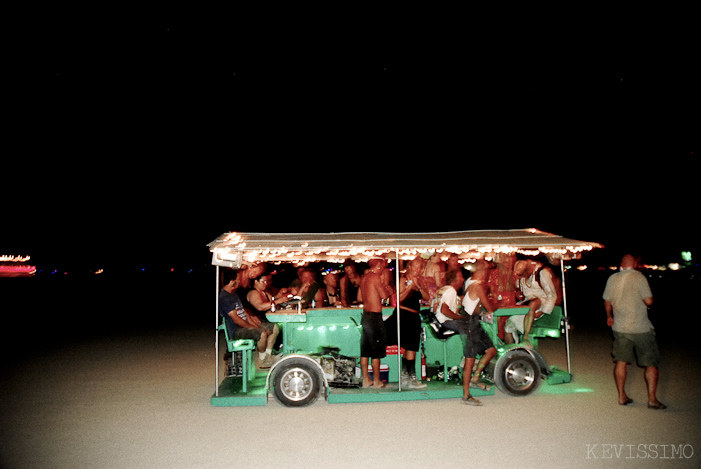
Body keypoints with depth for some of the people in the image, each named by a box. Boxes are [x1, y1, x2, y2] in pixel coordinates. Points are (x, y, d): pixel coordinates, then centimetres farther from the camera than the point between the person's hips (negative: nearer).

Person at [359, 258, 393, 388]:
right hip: (375, 316, -8)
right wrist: (389, 290, 2)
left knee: (365, 350, 10)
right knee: (376, 351, 0)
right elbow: (384, 295, -17)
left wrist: (382, 285, 15)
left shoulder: (364, 277, 13)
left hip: (365, 315, 8)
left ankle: (366, 380, 16)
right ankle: (377, 381, 7)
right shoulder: (375, 277, -13)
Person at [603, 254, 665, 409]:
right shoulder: (639, 277, -11)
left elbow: (607, 302, 11)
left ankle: (622, 396, 15)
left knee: (621, 361, 10)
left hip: (619, 327, 4)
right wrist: (645, 302, 8)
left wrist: (609, 317, 29)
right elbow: (648, 301, -16)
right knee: (651, 363, 7)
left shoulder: (612, 279, 3)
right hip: (641, 328, -4)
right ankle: (652, 399, 6)